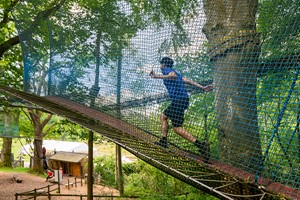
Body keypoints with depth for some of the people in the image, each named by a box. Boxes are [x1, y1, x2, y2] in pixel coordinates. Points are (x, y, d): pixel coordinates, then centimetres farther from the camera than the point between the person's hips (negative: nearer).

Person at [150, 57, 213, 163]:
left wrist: (158, 76, -30)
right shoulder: (173, 71, 26)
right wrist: (202, 87, 9)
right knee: (163, 116, 22)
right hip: (183, 99, 10)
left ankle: (201, 145, -21)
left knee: (177, 128, -11)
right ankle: (163, 141, 23)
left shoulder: (166, 69, 2)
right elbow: (187, 80, 17)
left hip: (179, 99, -10)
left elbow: (173, 75, -22)